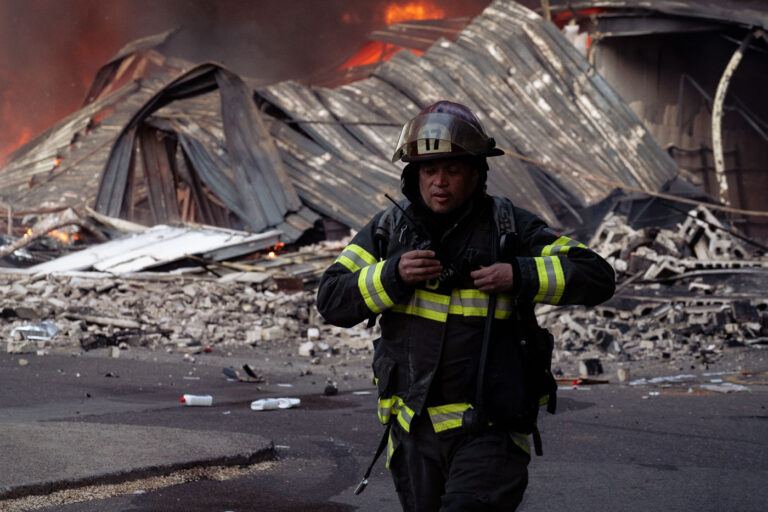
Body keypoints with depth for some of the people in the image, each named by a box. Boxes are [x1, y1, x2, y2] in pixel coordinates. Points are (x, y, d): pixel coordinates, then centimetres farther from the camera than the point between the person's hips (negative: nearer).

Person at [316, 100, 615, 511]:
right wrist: (393, 275, -19)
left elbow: (596, 277, -8)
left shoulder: (508, 227, -5)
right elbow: (332, 300, -3)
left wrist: (520, 276, -20)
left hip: (489, 428, -4)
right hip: (416, 429, 4)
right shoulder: (390, 229, 2)